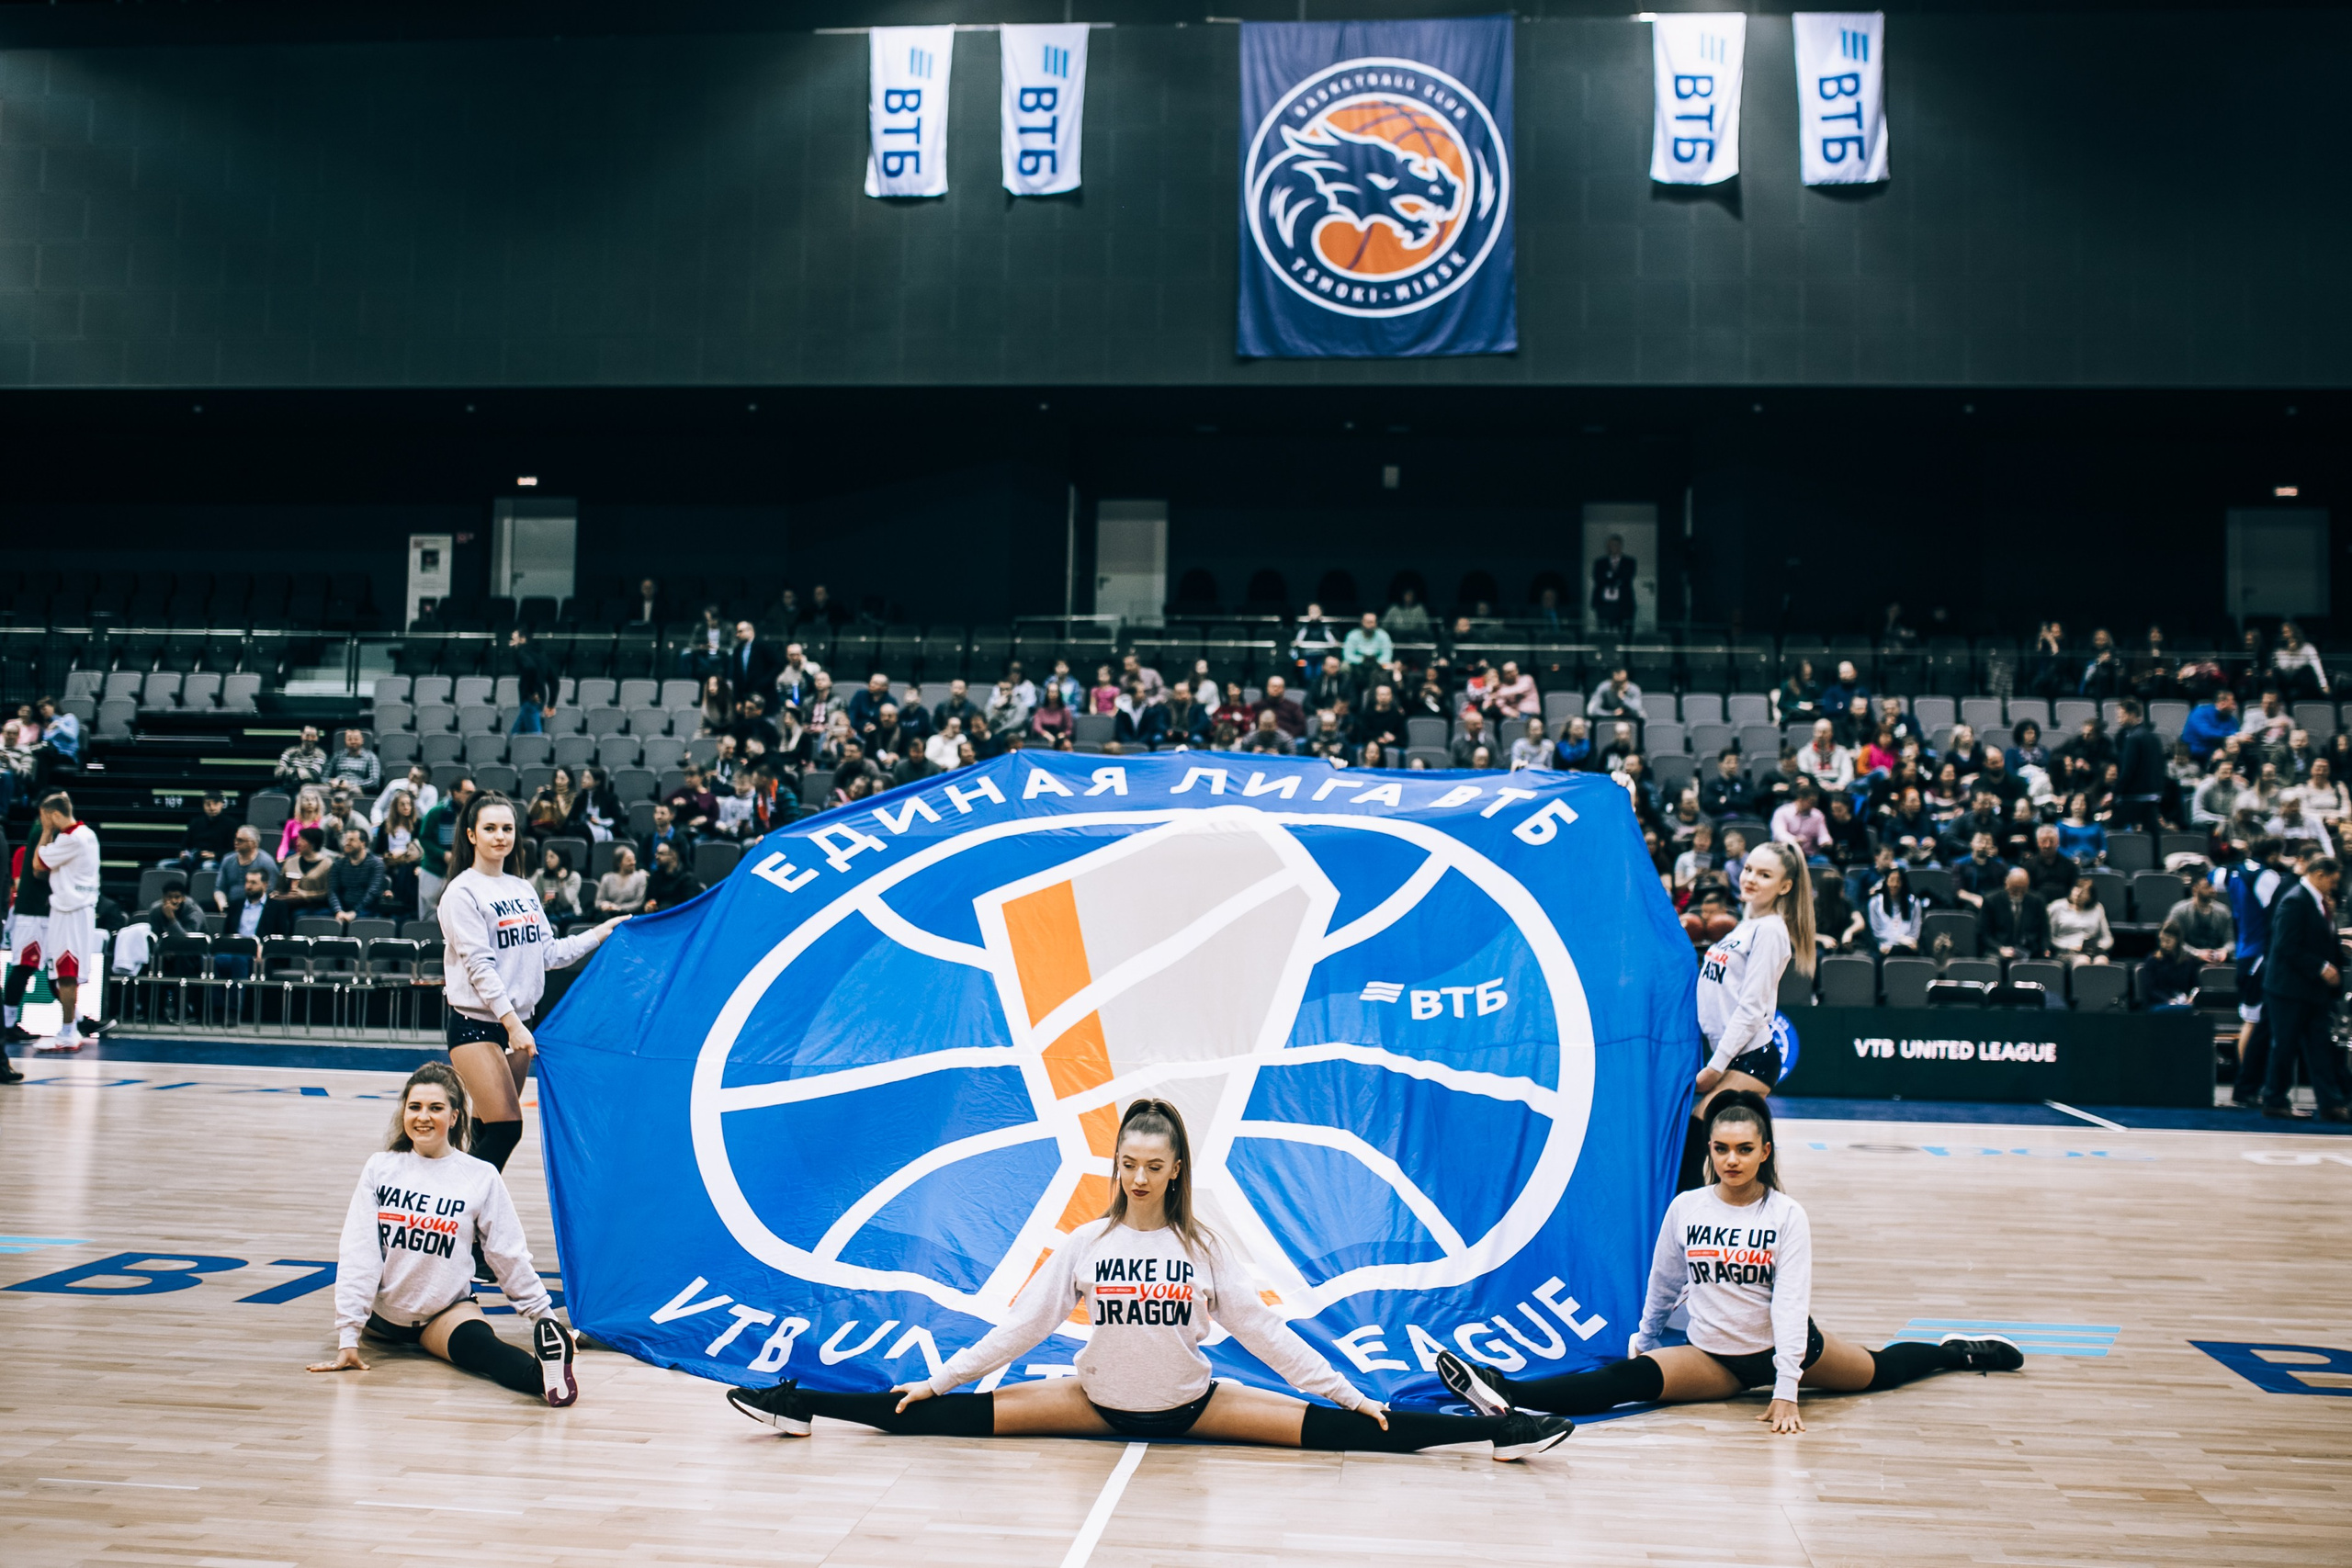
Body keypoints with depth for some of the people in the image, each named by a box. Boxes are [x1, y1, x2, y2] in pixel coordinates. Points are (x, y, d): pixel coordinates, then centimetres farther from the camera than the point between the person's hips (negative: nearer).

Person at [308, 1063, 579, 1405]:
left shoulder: (481, 1177, -6)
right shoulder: (380, 1169, -3)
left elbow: (510, 1256, 0)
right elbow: (356, 1254, -7)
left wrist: (545, 1316, -2)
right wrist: (348, 1337, -13)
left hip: (445, 1313, -4)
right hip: (381, 1311, 4)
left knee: (475, 1342, -26)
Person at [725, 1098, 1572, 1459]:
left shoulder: (1205, 1246, -8)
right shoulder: (1086, 1243, -6)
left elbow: (1263, 1328, -6)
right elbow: (1022, 1324, -1)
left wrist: (1348, 1393, -9)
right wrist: (939, 1379, -2)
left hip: (1191, 1405, -1)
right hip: (1098, 1402, 1)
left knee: (1339, 1431, -14)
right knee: (948, 1417, -10)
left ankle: (1495, 1429, -14)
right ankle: (800, 1406, -4)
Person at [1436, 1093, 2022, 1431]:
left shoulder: (1788, 1216, -13)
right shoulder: (1686, 1208, -7)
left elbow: (1791, 1303, -18)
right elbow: (1663, 1283, 7)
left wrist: (1786, 1391, -23)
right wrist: (1643, 1341, 14)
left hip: (1783, 1346, 0)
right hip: (1714, 1357, 0)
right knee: (1627, 1380, -22)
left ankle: (1955, 1352, 46)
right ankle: (1505, 1393, -37)